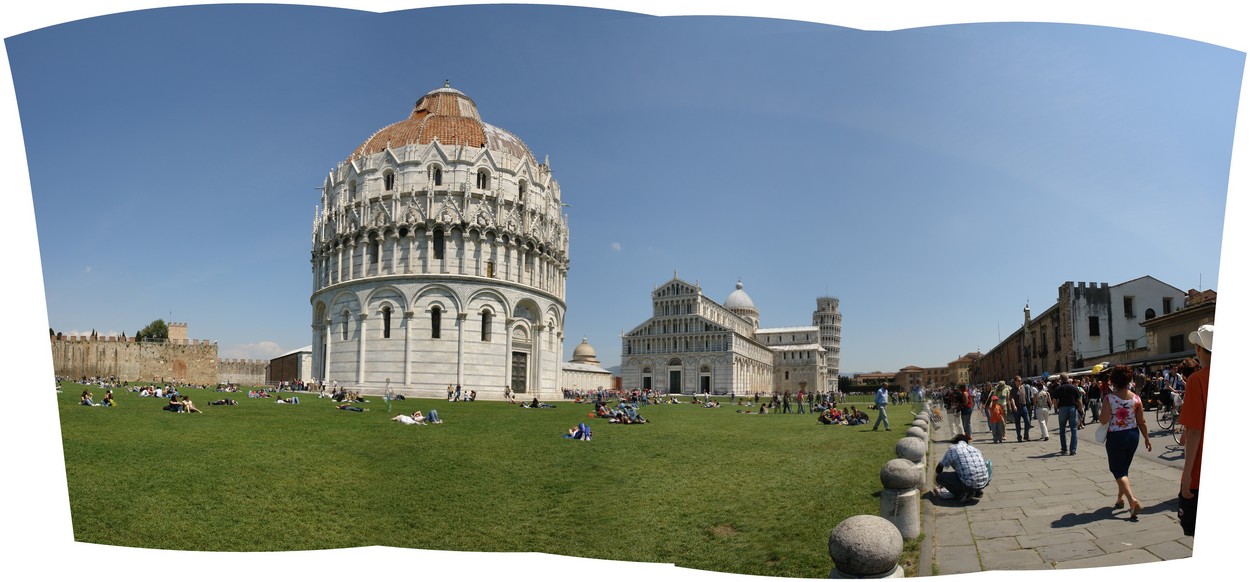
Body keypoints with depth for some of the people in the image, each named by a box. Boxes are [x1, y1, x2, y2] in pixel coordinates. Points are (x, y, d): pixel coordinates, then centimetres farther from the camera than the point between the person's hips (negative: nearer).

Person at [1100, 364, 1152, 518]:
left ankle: (1132, 500, -18)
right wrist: (1146, 438, 12)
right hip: (1132, 435, 5)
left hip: (1115, 437, -5)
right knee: (1124, 468, 21)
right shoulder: (1136, 398, -4)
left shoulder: (1109, 398, -16)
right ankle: (1120, 498, 32)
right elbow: (1141, 421, 1)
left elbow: (1103, 420, -17)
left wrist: (1099, 415, 4)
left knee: (1118, 471, 1)